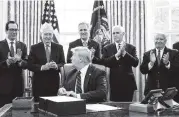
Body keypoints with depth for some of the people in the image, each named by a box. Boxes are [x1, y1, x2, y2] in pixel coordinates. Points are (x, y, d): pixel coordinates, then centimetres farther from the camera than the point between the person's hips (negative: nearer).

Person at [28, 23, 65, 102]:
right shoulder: (34, 48, 4)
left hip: (54, 83, 1)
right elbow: (30, 65, -2)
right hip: (39, 83, -1)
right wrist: (42, 67, -17)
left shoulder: (59, 47, 9)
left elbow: (63, 63, 7)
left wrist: (56, 66, -14)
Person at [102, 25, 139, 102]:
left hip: (128, 83, 0)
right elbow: (105, 62, -7)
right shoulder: (107, 48, 7)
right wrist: (117, 55, -19)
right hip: (114, 83, 0)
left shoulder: (131, 48, 6)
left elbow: (135, 63, -6)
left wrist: (124, 53, -17)